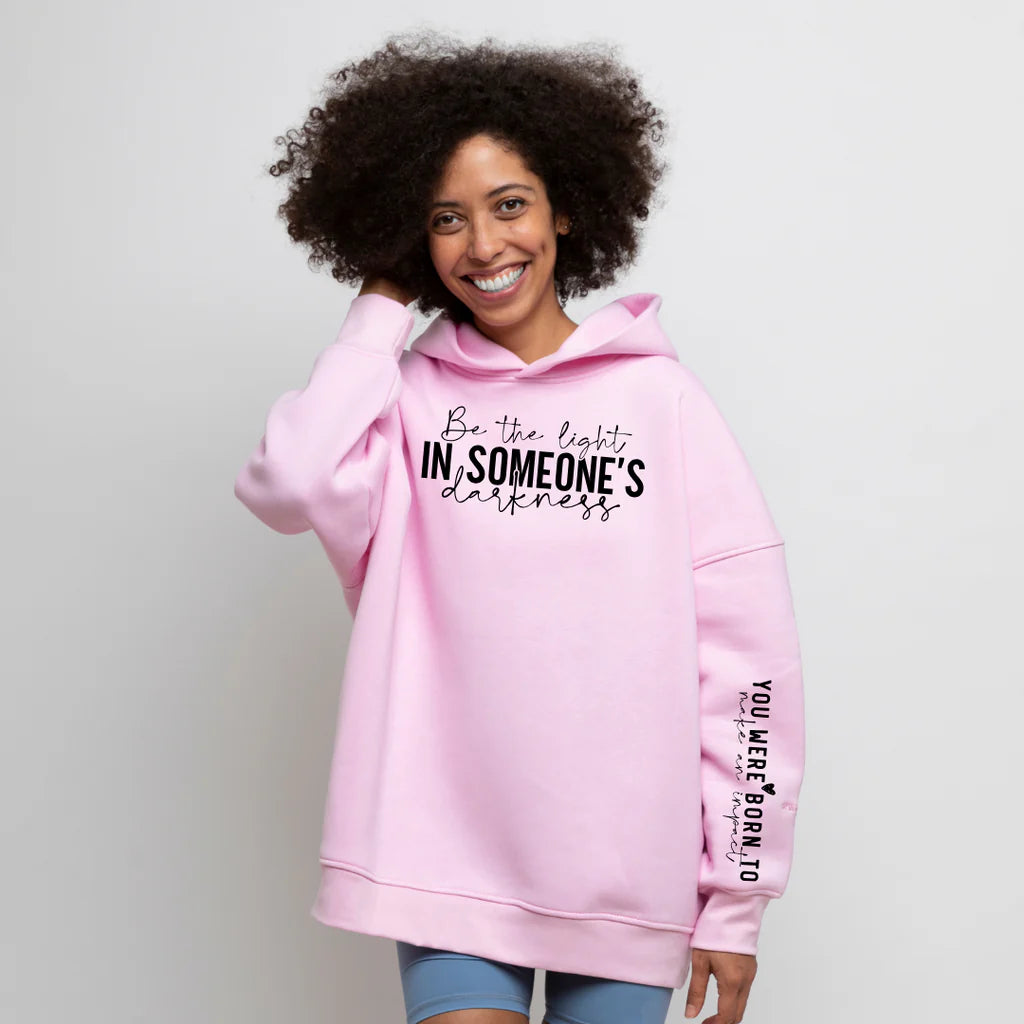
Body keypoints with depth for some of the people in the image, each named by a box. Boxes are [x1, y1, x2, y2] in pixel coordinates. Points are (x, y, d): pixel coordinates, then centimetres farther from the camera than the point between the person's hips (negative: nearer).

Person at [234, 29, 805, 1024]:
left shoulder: (660, 397, 0)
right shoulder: (407, 397, 4)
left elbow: (747, 662, -1)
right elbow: (291, 484, -19)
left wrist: (736, 896, -2)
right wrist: (381, 308, -4)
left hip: (623, 863, 0)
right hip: (449, 850, 0)